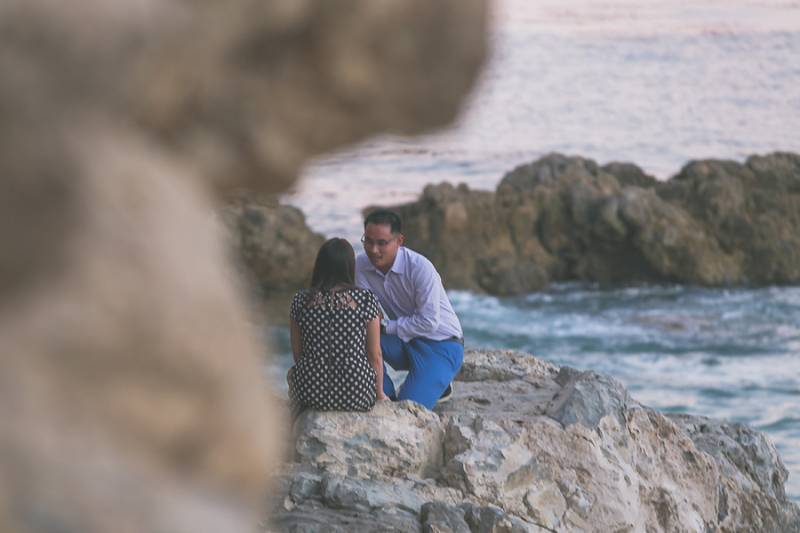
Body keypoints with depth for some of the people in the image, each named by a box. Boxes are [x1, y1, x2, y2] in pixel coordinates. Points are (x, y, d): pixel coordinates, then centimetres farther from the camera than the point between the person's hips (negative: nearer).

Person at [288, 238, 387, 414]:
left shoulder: (300, 300, -4)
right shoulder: (366, 300, -9)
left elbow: (297, 354, 5)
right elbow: (375, 355, -3)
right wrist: (380, 393, 13)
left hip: (312, 393, 2)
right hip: (357, 396, -2)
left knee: (292, 372, 36)